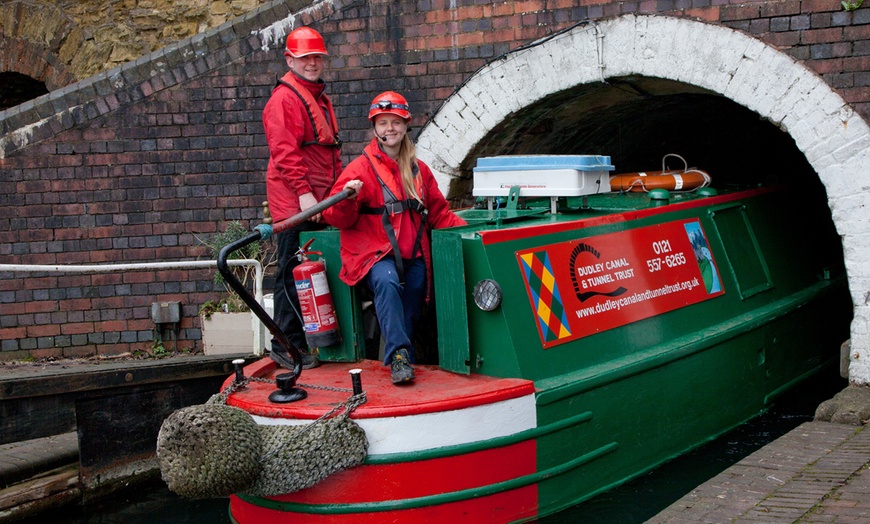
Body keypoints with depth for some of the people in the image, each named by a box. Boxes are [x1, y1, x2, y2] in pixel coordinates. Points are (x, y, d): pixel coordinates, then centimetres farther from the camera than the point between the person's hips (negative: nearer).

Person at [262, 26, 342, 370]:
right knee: (294, 271, -7)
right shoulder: (284, 99, -9)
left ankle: (310, 339, 22)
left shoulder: (321, 98, 21)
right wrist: (303, 192, -23)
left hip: (318, 202, 9)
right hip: (294, 202, -9)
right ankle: (287, 345, -1)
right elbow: (284, 151, -18)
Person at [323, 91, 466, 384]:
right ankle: (398, 357, -31)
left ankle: (402, 352, -2)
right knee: (387, 281, -33)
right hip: (374, 254, -5)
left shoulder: (418, 170, 17)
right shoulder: (361, 168, 0)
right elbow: (338, 219, -5)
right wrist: (347, 199, -27)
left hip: (413, 256, 5)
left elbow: (438, 212, 23)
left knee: (415, 286, -21)